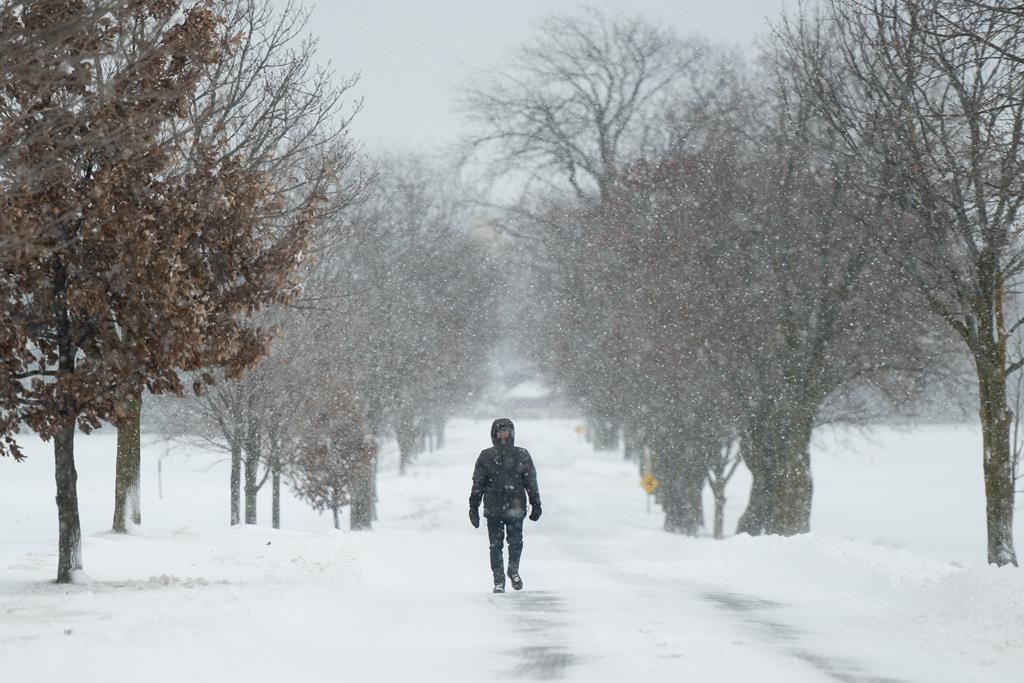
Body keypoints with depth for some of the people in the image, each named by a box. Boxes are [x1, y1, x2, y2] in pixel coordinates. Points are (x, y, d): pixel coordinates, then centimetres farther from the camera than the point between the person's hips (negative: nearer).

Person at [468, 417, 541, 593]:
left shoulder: (522, 455, 7)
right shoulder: (486, 457, 7)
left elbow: (531, 481, 11)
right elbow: (478, 483, 9)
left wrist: (536, 504, 8)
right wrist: (473, 506, 5)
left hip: (515, 507, 0)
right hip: (493, 508, 0)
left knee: (516, 543, -7)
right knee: (496, 545, -1)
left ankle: (513, 571, 20)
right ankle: (498, 581, 9)